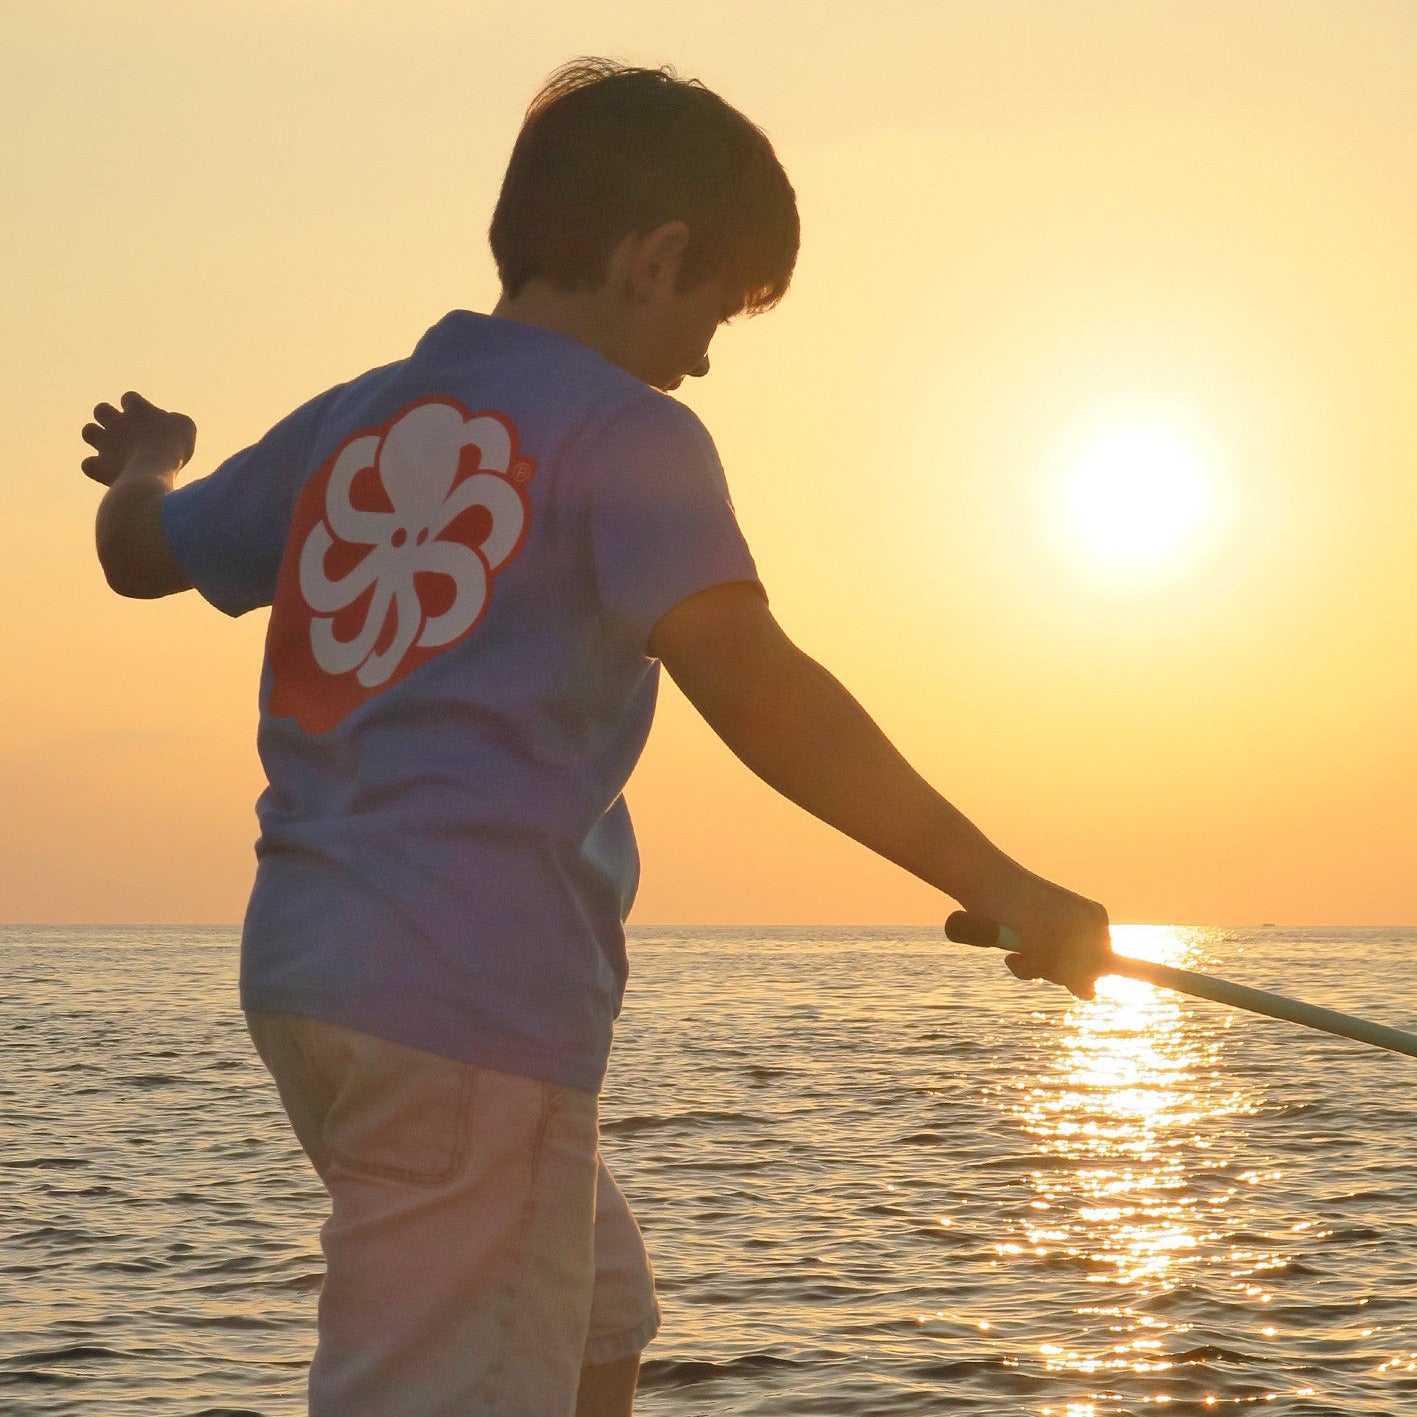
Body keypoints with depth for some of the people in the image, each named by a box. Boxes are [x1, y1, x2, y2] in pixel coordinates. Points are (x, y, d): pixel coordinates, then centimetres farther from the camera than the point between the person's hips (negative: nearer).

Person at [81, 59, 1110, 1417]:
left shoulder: (348, 422, 14)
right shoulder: (625, 434, -7)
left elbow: (141, 552, 28)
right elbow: (755, 693, -20)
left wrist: (146, 468, 51)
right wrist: (1002, 889, -19)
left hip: (313, 974, 9)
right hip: (471, 1002, -9)